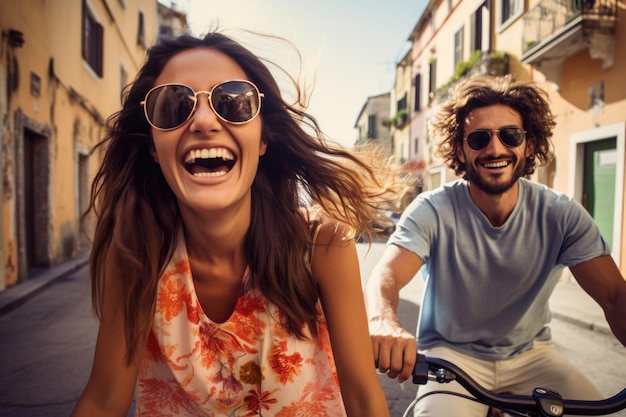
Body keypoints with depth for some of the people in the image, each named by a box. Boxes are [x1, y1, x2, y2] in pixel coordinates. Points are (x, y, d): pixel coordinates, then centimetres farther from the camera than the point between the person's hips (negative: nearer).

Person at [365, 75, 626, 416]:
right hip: (451, 354, -2)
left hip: (530, 355, 3)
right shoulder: (432, 211, -17)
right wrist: (384, 323, -53)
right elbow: (386, 275, -30)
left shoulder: (561, 215, -10)